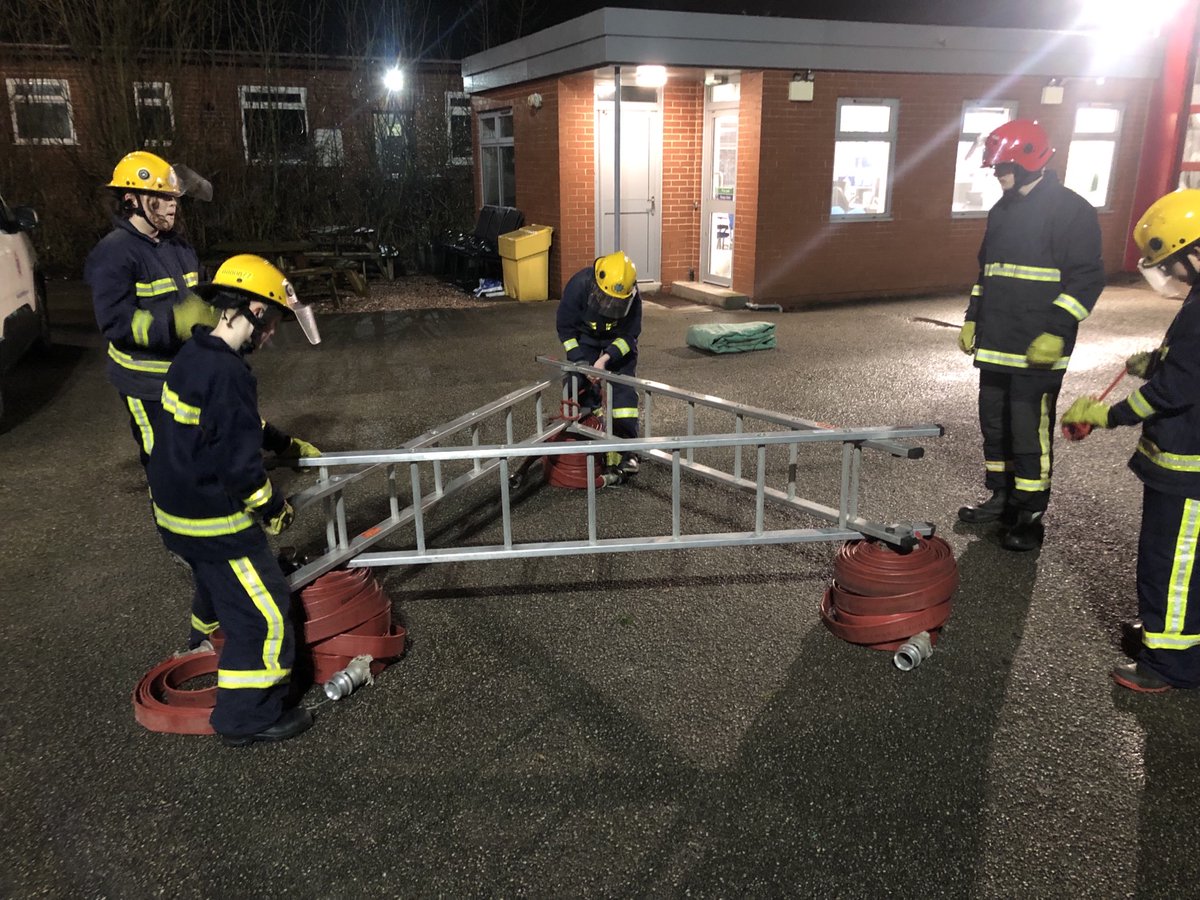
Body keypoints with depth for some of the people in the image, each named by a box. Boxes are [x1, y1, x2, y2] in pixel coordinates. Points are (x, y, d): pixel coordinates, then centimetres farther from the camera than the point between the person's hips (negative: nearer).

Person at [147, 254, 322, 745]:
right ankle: (248, 717, 11)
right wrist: (273, 509, -10)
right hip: (214, 520, -10)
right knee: (264, 612, 0)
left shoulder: (192, 355, 3)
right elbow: (238, 464, -25)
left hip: (176, 506, 10)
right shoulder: (227, 374, -27)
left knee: (217, 582, 34)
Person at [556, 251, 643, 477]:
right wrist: (578, 359, -27)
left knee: (623, 389, -10)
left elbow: (629, 335, -20)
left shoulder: (632, 297, -31)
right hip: (585, 337, 1)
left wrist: (606, 358, -34)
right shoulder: (579, 285, -33)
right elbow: (565, 327, -20)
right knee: (581, 387, -7)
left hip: (619, 340, 0)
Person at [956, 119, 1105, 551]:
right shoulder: (1002, 210, 15)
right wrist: (972, 318, 20)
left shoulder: (1070, 210, -9)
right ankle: (1001, 498, 29)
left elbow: (1086, 278, -13)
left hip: (1037, 351, -8)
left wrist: (1055, 331, -20)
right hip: (995, 345, 8)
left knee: (1030, 431, -4)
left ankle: (1030, 515, 6)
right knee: (994, 424, 14)